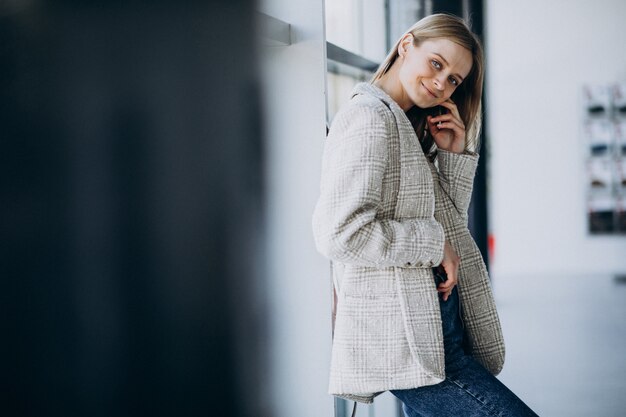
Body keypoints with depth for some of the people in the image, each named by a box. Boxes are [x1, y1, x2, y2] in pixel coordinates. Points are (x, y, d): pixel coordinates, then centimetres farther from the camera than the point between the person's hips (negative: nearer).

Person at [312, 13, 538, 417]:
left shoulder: (409, 129, 20)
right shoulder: (368, 118, -10)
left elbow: (449, 224, 18)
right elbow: (340, 233, -21)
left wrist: (454, 155, 5)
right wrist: (432, 242, -12)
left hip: (433, 328, 10)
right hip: (403, 337, -10)